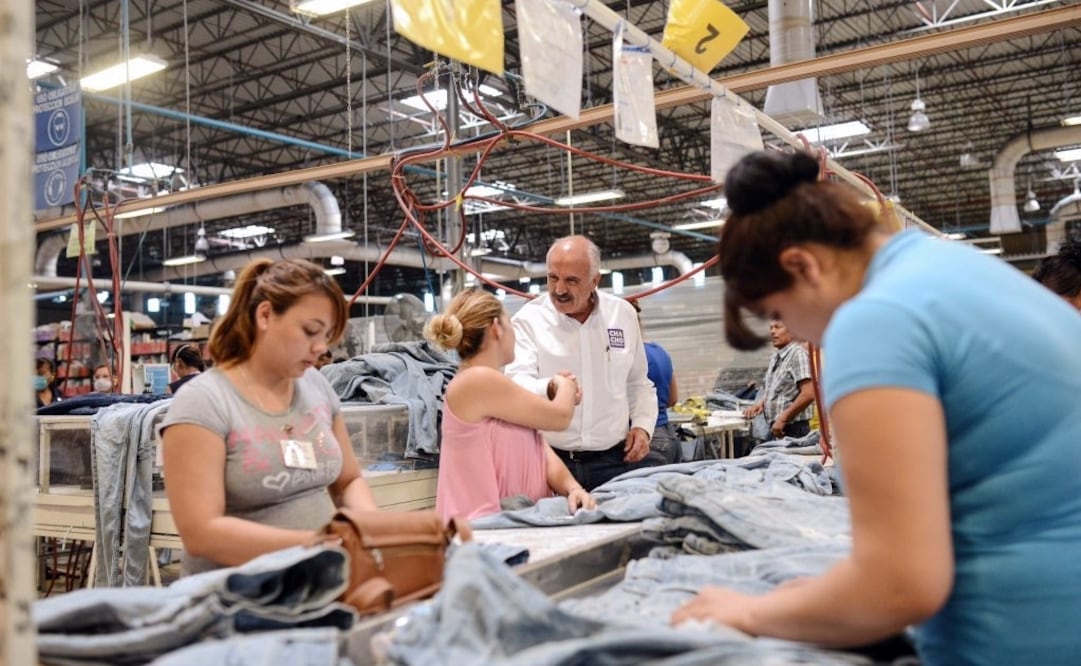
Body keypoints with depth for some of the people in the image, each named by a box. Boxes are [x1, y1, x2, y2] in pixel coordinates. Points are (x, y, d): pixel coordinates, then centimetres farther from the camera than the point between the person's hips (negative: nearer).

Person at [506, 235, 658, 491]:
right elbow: (516, 383, -14)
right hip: (551, 461, -3)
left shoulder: (623, 313, 9)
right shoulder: (529, 319, -2)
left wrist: (643, 425, 5)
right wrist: (550, 389, -34)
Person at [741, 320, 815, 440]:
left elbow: (808, 394, -21)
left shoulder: (798, 353, -12)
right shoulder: (775, 357, 14)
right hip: (776, 428, 8)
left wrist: (782, 419, -17)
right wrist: (761, 403, 6)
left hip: (793, 429, -8)